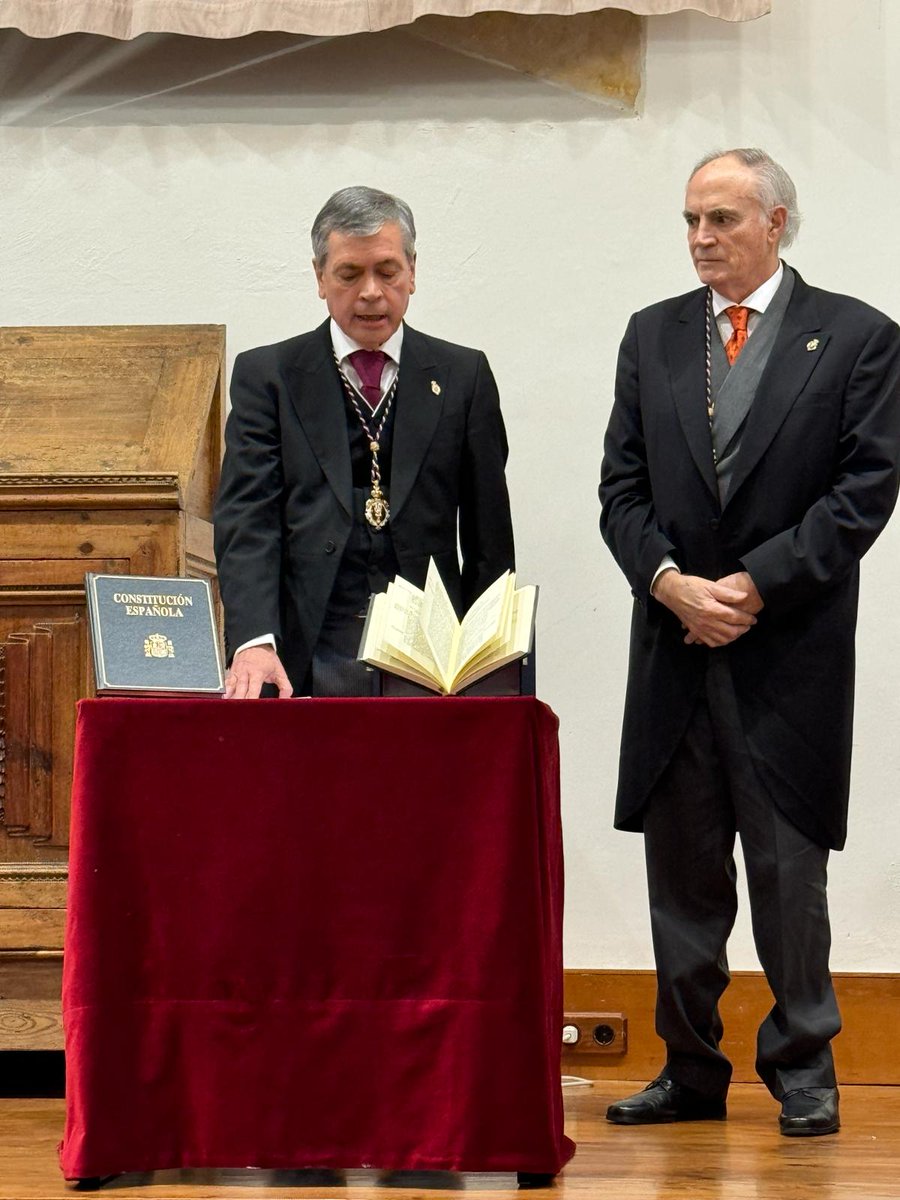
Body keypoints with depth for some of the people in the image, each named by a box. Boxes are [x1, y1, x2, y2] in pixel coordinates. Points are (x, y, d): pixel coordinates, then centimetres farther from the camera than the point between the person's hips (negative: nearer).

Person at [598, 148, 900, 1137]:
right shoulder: (653, 336, 12)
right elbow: (622, 487, 9)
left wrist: (755, 584, -12)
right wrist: (670, 582, -8)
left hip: (792, 649, -4)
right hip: (674, 647, 4)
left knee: (788, 868, 1)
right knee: (680, 871, 7)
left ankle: (803, 1067, 12)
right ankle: (691, 1071, 16)